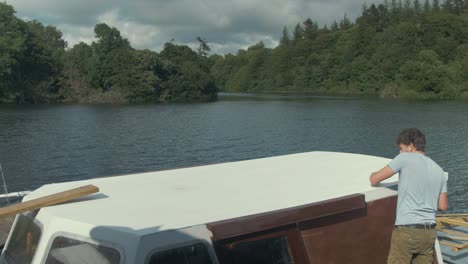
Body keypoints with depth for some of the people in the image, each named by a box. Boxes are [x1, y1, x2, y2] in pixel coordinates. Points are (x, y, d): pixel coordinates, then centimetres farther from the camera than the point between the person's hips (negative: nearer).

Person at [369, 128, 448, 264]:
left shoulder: (405, 158, -5)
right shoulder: (439, 171, 11)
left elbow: (374, 180, -4)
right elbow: (443, 206, 13)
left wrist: (373, 175, 19)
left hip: (406, 230, -6)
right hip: (429, 232, 6)